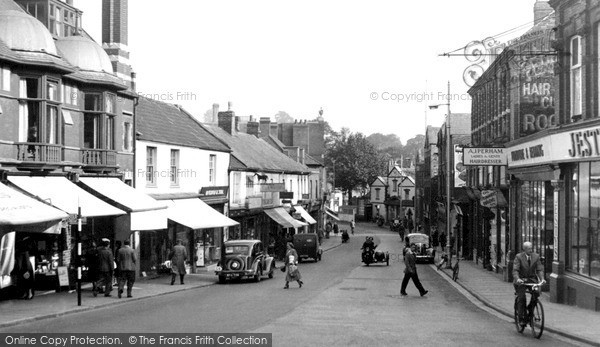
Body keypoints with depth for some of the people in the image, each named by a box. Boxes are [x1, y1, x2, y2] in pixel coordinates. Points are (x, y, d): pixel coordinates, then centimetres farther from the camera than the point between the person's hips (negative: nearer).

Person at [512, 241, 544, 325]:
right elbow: (515, 270, -15)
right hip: (521, 280, -3)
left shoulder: (536, 256, 1)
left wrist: (542, 279, -20)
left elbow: (540, 269, -2)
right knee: (522, 298, -16)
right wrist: (517, 279, -34)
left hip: (532, 279, 3)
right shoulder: (519, 257, -8)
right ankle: (521, 318, -6)